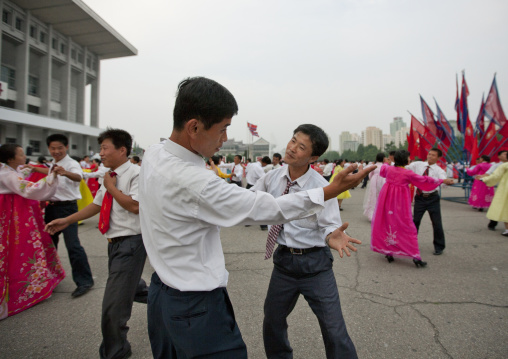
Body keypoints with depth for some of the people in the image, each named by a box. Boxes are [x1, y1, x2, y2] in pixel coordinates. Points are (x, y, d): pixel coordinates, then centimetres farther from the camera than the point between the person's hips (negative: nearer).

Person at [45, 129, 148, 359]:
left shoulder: (136, 174, -16)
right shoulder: (111, 177, 10)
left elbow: (135, 206, -28)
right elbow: (97, 205, 19)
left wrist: (111, 187, -17)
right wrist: (67, 220, 16)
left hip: (130, 243, -9)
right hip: (115, 242, 9)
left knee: (114, 304, -2)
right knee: (129, 287, 28)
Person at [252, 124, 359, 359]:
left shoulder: (321, 187, -18)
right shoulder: (273, 177, -6)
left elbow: (329, 225, -15)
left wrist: (335, 236, -37)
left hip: (314, 263, -4)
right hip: (284, 259, 4)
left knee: (334, 331, -3)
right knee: (272, 321, 21)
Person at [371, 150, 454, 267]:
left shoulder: (388, 169, 1)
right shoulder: (408, 173, -11)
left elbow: (382, 170, 26)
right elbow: (424, 180, -4)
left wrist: (385, 164, 49)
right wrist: (443, 180, 8)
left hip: (387, 199, 4)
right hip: (400, 202, -4)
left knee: (386, 224, 13)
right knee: (407, 228, 3)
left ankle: (388, 252, 16)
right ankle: (415, 256, 4)